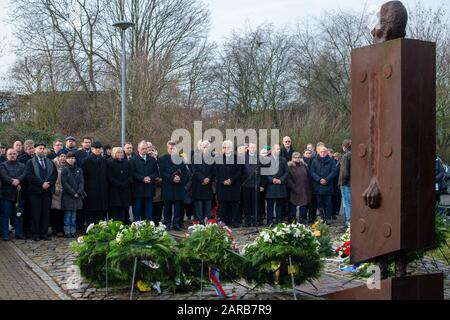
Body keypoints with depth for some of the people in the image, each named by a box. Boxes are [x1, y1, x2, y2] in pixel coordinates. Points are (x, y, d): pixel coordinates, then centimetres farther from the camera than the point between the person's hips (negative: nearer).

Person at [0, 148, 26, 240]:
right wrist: (14, 183, -19)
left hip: (19, 194, 3)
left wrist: (18, 180, -20)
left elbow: (25, 174, -1)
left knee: (18, 215, 6)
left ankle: (19, 233, 12)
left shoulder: (22, 166, 17)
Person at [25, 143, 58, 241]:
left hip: (48, 190, 3)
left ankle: (44, 233, 7)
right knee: (35, 214, -3)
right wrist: (41, 183, -15)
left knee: (46, 214, 2)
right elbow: (29, 175, -7)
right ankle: (36, 234, 2)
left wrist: (48, 183, -10)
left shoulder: (50, 162, 17)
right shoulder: (30, 162, 5)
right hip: (35, 191, -3)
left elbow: (55, 174, 8)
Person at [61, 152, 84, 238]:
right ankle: (67, 232, 3)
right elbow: (64, 183, -8)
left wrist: (79, 192, -8)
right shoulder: (65, 170, -2)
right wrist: (73, 193, -12)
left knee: (74, 215, 7)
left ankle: (73, 231, 11)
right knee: (68, 214, -2)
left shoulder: (79, 170, 10)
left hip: (77, 195, 4)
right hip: (67, 195, -3)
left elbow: (81, 182, 6)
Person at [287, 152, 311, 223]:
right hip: (295, 190, -4)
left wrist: (308, 187, 5)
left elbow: (308, 177, 12)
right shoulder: (290, 167, -4)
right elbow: (288, 179, -10)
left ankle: (303, 219, 15)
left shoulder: (304, 166, 11)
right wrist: (293, 187, -17)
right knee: (293, 205, -1)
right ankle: (292, 219, 6)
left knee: (304, 205, 7)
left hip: (304, 190, 4)